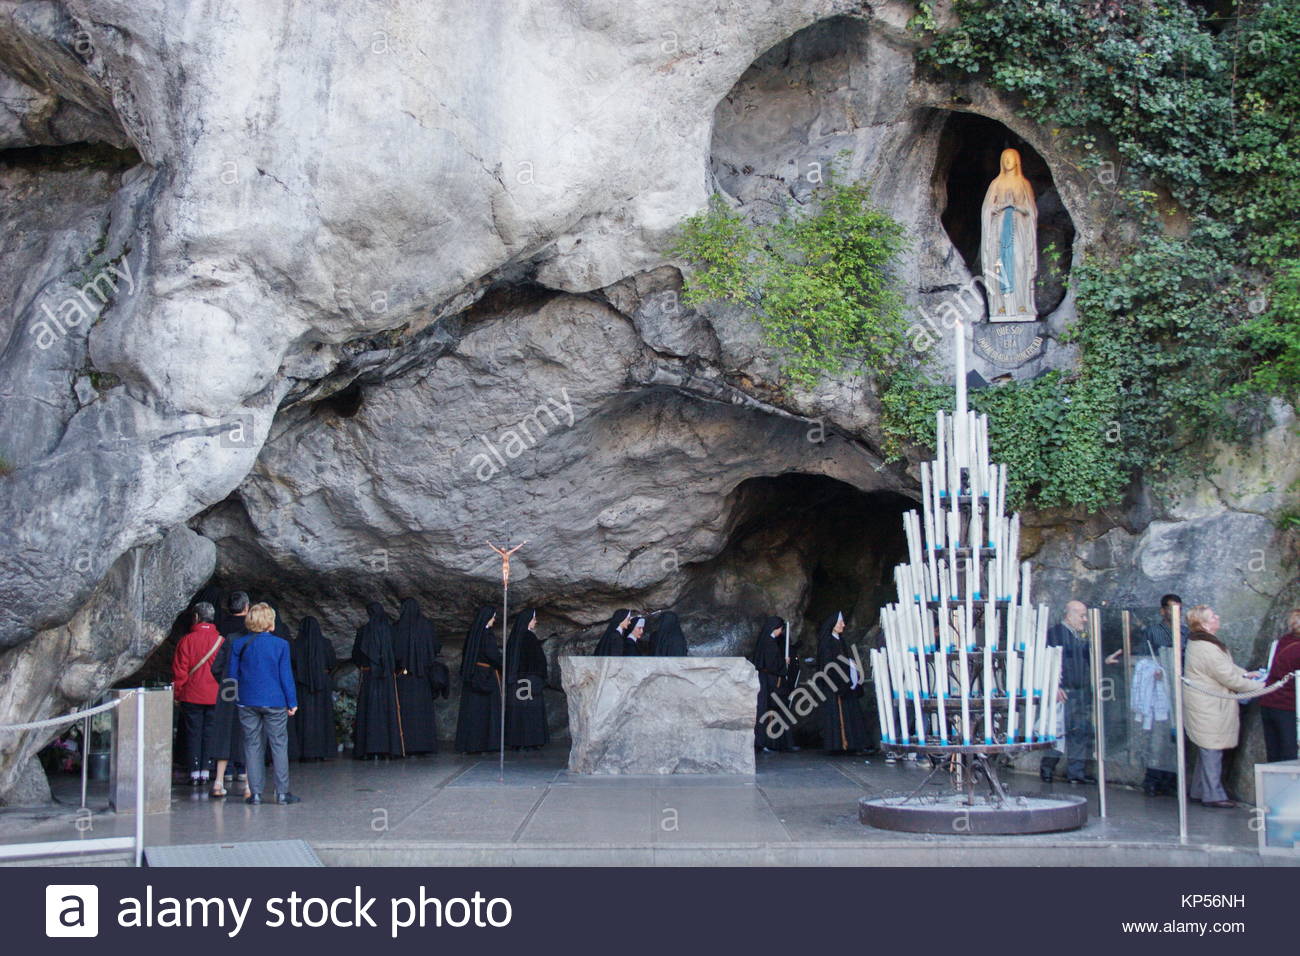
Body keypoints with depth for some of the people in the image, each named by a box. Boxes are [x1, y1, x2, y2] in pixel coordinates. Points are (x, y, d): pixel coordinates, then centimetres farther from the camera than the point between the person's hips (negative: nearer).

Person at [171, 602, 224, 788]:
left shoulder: (187, 640, -7)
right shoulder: (221, 640, -1)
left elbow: (179, 670, -6)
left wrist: (177, 693, 4)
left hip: (191, 696, -2)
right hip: (215, 696, 2)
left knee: (193, 733, 4)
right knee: (209, 733, 8)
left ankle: (194, 773, 2)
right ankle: (205, 772, 7)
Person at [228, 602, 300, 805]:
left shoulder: (238, 644, 1)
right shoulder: (280, 645, -6)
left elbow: (232, 675, 4)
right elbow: (286, 675, -5)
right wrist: (292, 702, 2)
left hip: (247, 703, 2)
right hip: (275, 702, -2)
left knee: (252, 745, 8)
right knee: (279, 745, 4)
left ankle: (255, 792, 6)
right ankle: (282, 792, 4)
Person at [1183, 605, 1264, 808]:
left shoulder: (1198, 642, 9)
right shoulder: (1207, 649, -24)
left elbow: (1226, 666, 23)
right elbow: (1230, 679, -20)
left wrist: (1245, 674, 10)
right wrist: (1259, 686, -9)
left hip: (1204, 705, 11)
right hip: (1208, 707, -11)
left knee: (1207, 750, 17)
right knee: (1212, 750, -4)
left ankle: (1199, 790, 26)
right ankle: (1213, 795, 2)